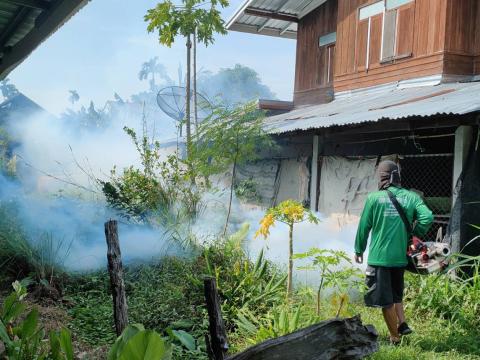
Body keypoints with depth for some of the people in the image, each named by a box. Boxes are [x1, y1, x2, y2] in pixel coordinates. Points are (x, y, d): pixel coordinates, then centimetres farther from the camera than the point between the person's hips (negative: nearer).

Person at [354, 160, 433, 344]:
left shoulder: (374, 197, -6)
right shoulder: (411, 197, 1)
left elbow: (364, 226, -3)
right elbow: (428, 217, -12)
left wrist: (359, 250, 11)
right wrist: (414, 235, 5)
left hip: (379, 256, -4)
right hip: (400, 256, 4)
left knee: (385, 300, 6)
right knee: (396, 294, 27)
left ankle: (395, 337, 13)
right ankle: (402, 324, 15)